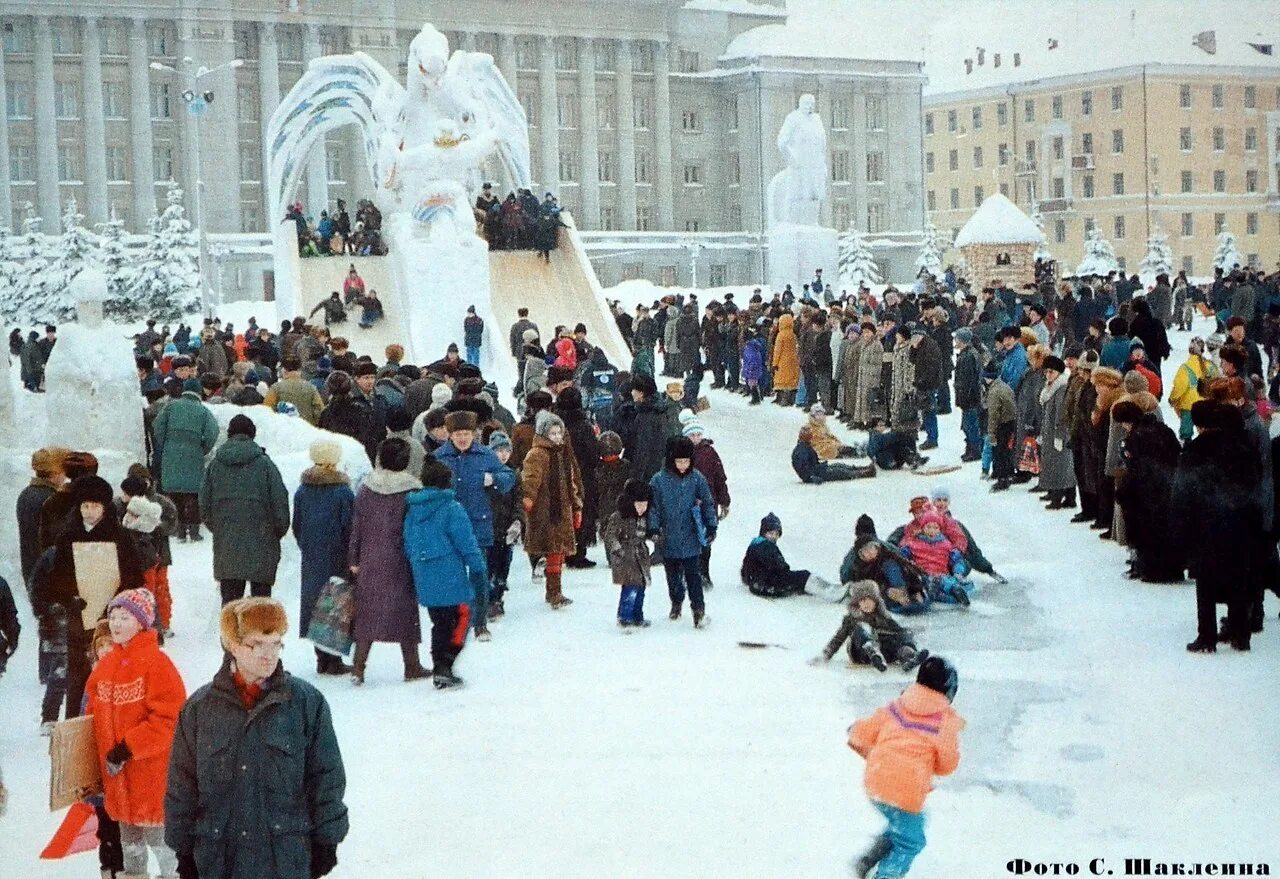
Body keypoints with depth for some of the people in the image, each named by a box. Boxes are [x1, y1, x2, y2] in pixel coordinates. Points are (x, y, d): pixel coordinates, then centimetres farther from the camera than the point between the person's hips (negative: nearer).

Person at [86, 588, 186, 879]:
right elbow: (95, 715, 17)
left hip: (152, 774, -7)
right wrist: (101, 757, 11)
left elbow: (169, 718, -21)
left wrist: (127, 748, -22)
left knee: (158, 835, 0)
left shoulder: (156, 662, -15)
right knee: (129, 838, 21)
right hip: (118, 776, 7)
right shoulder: (105, 665, 7)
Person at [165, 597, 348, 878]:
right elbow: (181, 785, 5)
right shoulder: (200, 707, 0)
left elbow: (326, 777, 2)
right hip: (219, 855, 1)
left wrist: (326, 841, 2)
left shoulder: (308, 702, -4)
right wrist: (184, 849, 5)